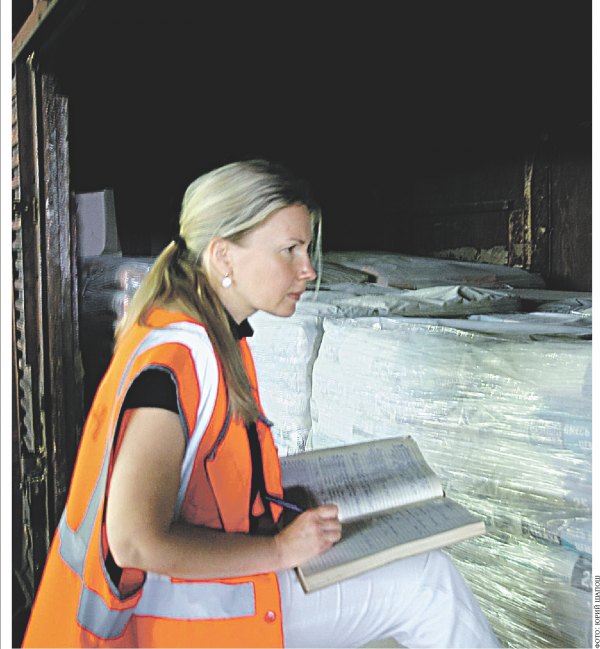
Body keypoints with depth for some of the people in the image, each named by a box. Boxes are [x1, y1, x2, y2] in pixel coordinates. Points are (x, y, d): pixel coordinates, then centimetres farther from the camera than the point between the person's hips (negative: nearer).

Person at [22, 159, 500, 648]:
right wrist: (280, 548, -19)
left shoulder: (219, 340, 3)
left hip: (219, 570, 9)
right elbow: (135, 542, -29)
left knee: (428, 574, 11)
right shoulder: (174, 360, -27)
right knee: (427, 582, -7)